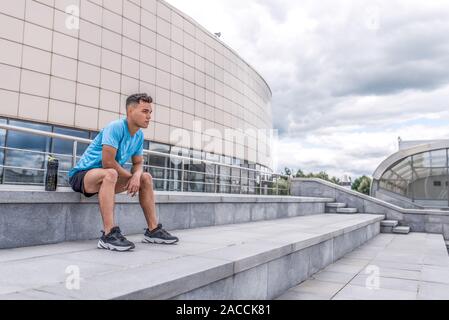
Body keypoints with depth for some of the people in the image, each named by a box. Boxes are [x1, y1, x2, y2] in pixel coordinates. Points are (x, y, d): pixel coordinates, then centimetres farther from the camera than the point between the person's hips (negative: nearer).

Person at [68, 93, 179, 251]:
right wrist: (131, 176, -14)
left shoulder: (139, 135, 2)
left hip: (108, 176, 9)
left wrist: (136, 176, -16)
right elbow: (108, 163, -28)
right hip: (82, 174, -8)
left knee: (146, 177, 3)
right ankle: (109, 234, -40)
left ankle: (153, 230, 5)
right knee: (110, 174, -39)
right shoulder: (115, 127, -23)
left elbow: (138, 163, 8)